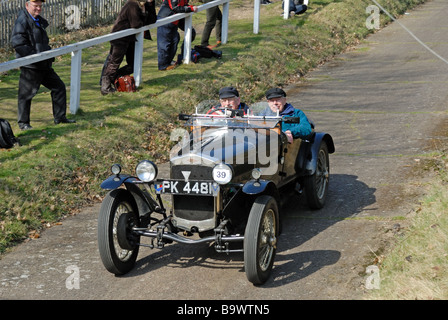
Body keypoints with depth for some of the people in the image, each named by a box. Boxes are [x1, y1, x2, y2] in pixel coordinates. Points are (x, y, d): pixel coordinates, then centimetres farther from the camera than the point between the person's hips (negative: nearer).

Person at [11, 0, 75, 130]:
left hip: (44, 65, 9)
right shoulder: (22, 21, -12)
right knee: (26, 94, 0)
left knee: (59, 86, 10)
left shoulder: (39, 20, 16)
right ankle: (23, 123, 12)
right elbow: (17, 43, -21)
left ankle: (60, 117, 19)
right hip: (29, 67, -9)